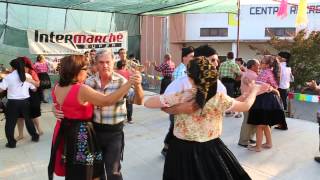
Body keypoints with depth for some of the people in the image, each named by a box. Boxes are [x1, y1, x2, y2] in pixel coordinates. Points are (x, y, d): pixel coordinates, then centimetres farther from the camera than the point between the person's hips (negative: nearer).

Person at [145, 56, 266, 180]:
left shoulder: (180, 97, -19)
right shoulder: (220, 99, -15)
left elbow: (147, 103, -11)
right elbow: (246, 106, 4)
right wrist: (254, 90, 23)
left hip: (182, 149, 0)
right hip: (211, 150, 1)